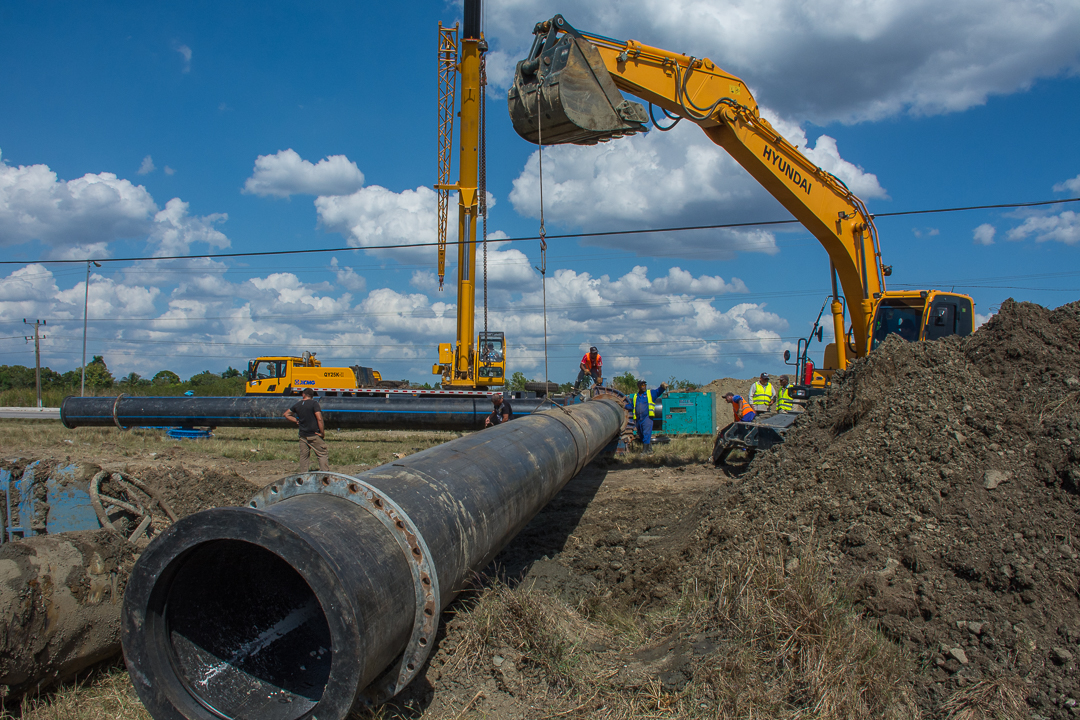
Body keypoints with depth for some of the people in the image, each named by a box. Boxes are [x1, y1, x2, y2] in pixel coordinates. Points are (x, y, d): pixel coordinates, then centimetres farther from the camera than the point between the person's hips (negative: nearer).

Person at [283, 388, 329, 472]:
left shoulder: (297, 405, 8)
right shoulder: (314, 403, -8)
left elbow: (286, 414, 24)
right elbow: (319, 419, -17)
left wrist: (296, 420, 17)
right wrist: (322, 433, -10)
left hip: (303, 436, 5)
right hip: (314, 435, -5)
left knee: (304, 456, 12)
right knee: (323, 454, 0)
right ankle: (325, 473, -8)